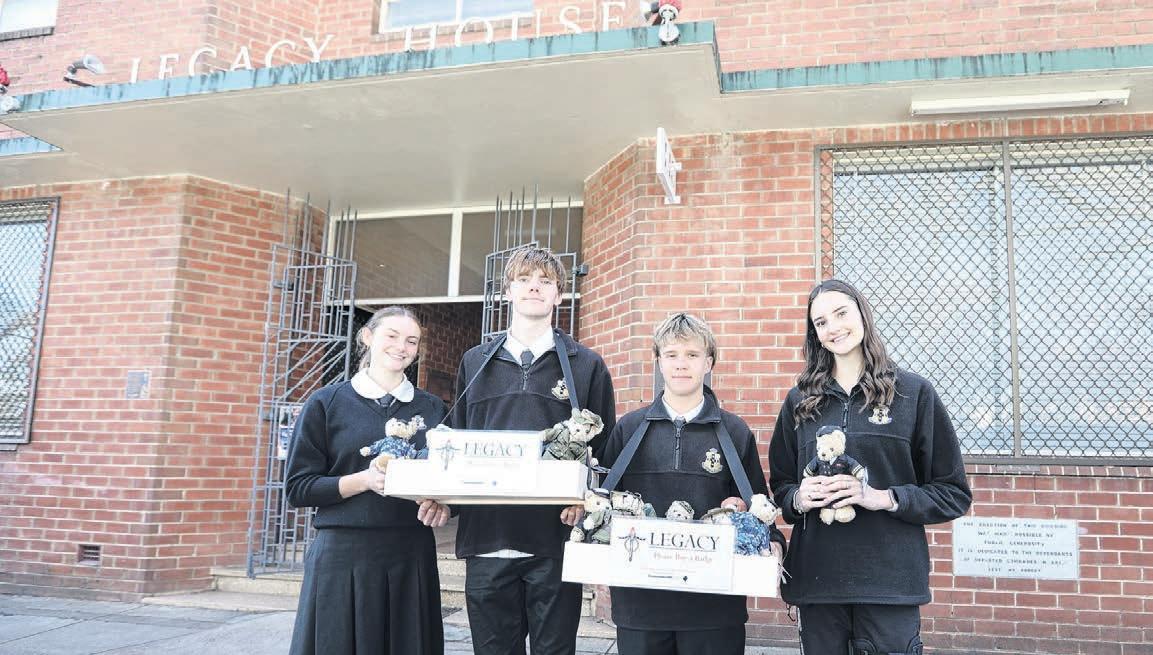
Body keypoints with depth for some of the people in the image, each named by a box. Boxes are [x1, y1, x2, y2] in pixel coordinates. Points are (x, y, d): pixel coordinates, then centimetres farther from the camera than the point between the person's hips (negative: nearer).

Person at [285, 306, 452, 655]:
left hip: (412, 556, 3)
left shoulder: (433, 408, 10)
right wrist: (365, 480, -17)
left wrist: (442, 502, -8)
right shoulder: (326, 403, 2)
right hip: (343, 554, -2)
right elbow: (298, 488, -2)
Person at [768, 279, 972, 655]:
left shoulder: (914, 393, 1)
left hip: (890, 581, -2)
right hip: (815, 580, 3)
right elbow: (779, 486, 16)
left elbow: (954, 494, 1)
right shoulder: (800, 401, 9)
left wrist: (885, 497, -13)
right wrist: (798, 498, -7)